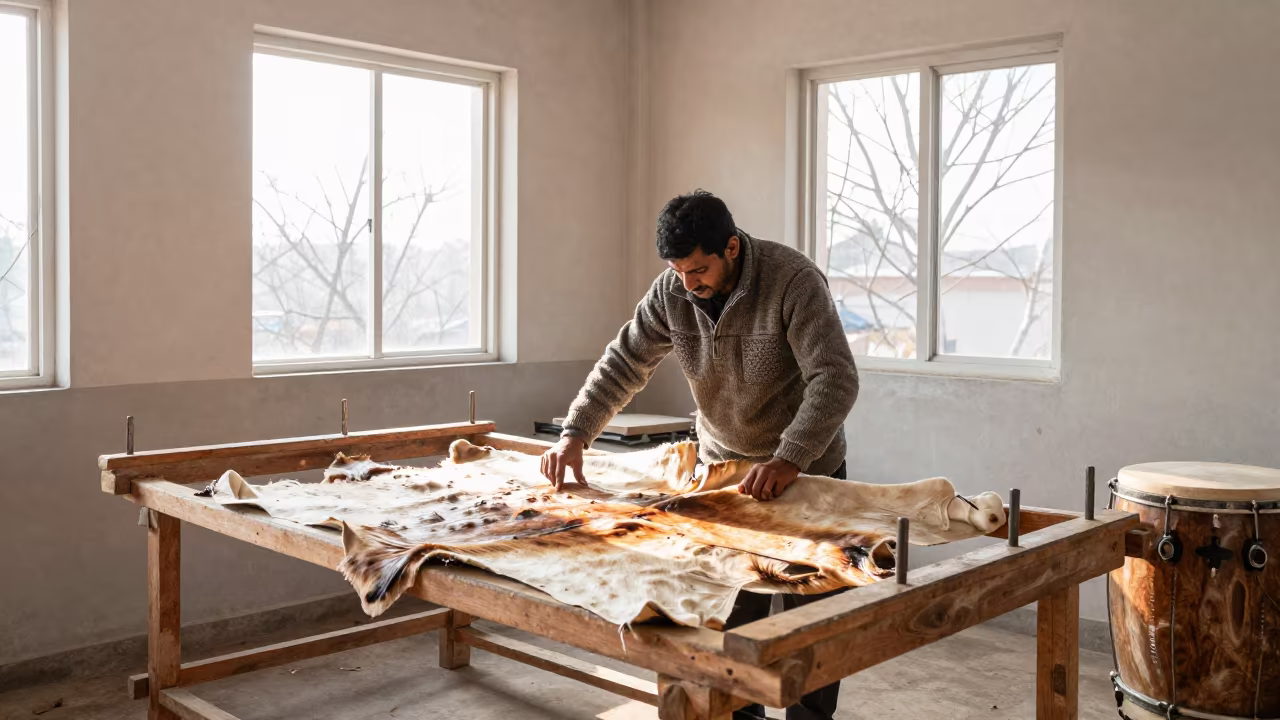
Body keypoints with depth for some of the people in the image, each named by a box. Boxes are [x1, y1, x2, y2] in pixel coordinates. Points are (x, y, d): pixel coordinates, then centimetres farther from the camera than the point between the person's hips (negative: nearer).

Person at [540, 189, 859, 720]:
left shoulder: (793, 280, -25)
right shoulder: (672, 289, -9)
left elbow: (835, 380, -31)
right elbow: (623, 363, -4)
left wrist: (788, 460, -43)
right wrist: (574, 434, -17)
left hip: (807, 467, -4)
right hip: (724, 465, 4)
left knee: (811, 609, 6)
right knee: (730, 608, 10)